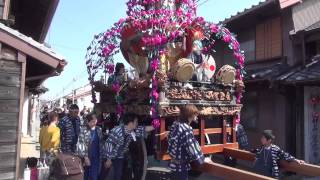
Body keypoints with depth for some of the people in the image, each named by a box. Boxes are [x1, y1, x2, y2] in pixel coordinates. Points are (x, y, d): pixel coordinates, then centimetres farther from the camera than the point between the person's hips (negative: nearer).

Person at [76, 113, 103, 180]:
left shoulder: (99, 130, 3)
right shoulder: (84, 131, -13)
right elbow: (81, 145, -14)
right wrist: (85, 157, -15)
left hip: (97, 157, 4)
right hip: (88, 157, -4)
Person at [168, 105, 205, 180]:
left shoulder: (176, 123, -2)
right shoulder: (186, 130, -28)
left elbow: (169, 138, 11)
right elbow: (192, 149, -26)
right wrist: (202, 159, -11)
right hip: (181, 165, -8)